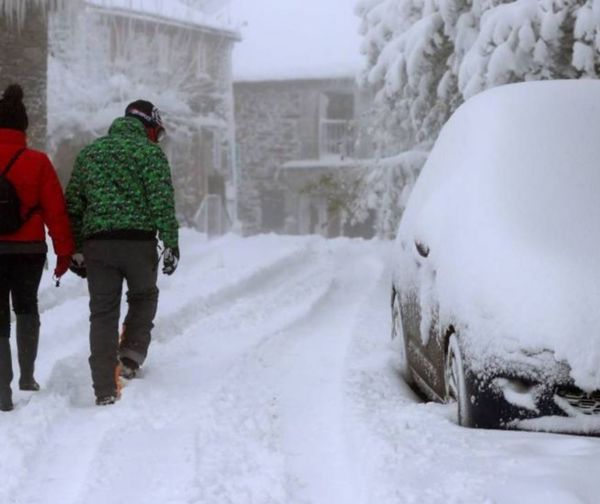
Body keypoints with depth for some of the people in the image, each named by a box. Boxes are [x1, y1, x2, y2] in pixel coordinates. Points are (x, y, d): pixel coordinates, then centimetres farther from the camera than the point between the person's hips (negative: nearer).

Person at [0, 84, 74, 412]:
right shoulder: (37, 163, -10)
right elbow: (56, 211, -7)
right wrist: (64, 252, 1)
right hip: (29, 250, 0)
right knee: (27, 308, 23)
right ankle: (27, 376, 21)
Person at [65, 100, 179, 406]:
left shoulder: (90, 152, 17)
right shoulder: (150, 152, 1)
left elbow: (73, 205, 15)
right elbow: (162, 203, -9)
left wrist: (75, 250, 18)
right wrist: (171, 244, -7)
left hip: (96, 243, 3)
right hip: (138, 241, -3)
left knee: (102, 313, 6)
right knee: (144, 297, 23)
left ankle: (105, 391, 3)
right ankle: (130, 357, 8)